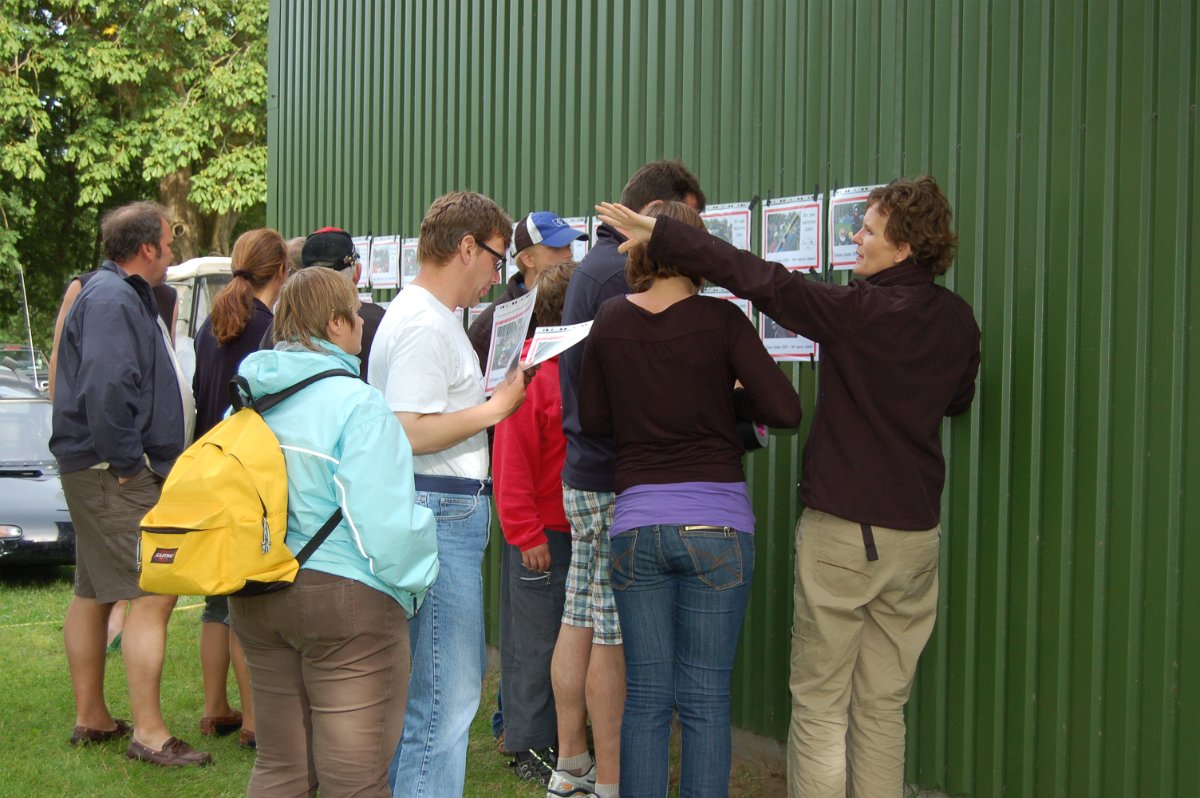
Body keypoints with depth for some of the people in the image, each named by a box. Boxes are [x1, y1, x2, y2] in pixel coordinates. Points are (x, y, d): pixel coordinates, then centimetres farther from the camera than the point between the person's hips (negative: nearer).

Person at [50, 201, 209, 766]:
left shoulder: (123, 295, 18)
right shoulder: (111, 299, -16)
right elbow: (105, 389, -28)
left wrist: (139, 459, 16)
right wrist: (129, 462, -22)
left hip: (101, 470, 11)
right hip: (114, 472, -11)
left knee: (94, 593, 16)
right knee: (153, 594, -12)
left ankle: (91, 718, 27)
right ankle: (148, 734, -9)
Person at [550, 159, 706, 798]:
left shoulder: (591, 266, 17)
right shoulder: (624, 275, -16)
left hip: (583, 473, 10)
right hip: (617, 480, -10)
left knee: (580, 621, 14)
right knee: (615, 637, -4)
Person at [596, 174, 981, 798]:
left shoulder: (857, 310, -15)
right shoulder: (958, 320, 4)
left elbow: (760, 279, -17)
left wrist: (658, 234, -12)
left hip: (843, 525, -6)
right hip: (916, 531, 6)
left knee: (819, 704, 3)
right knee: (883, 705, 13)